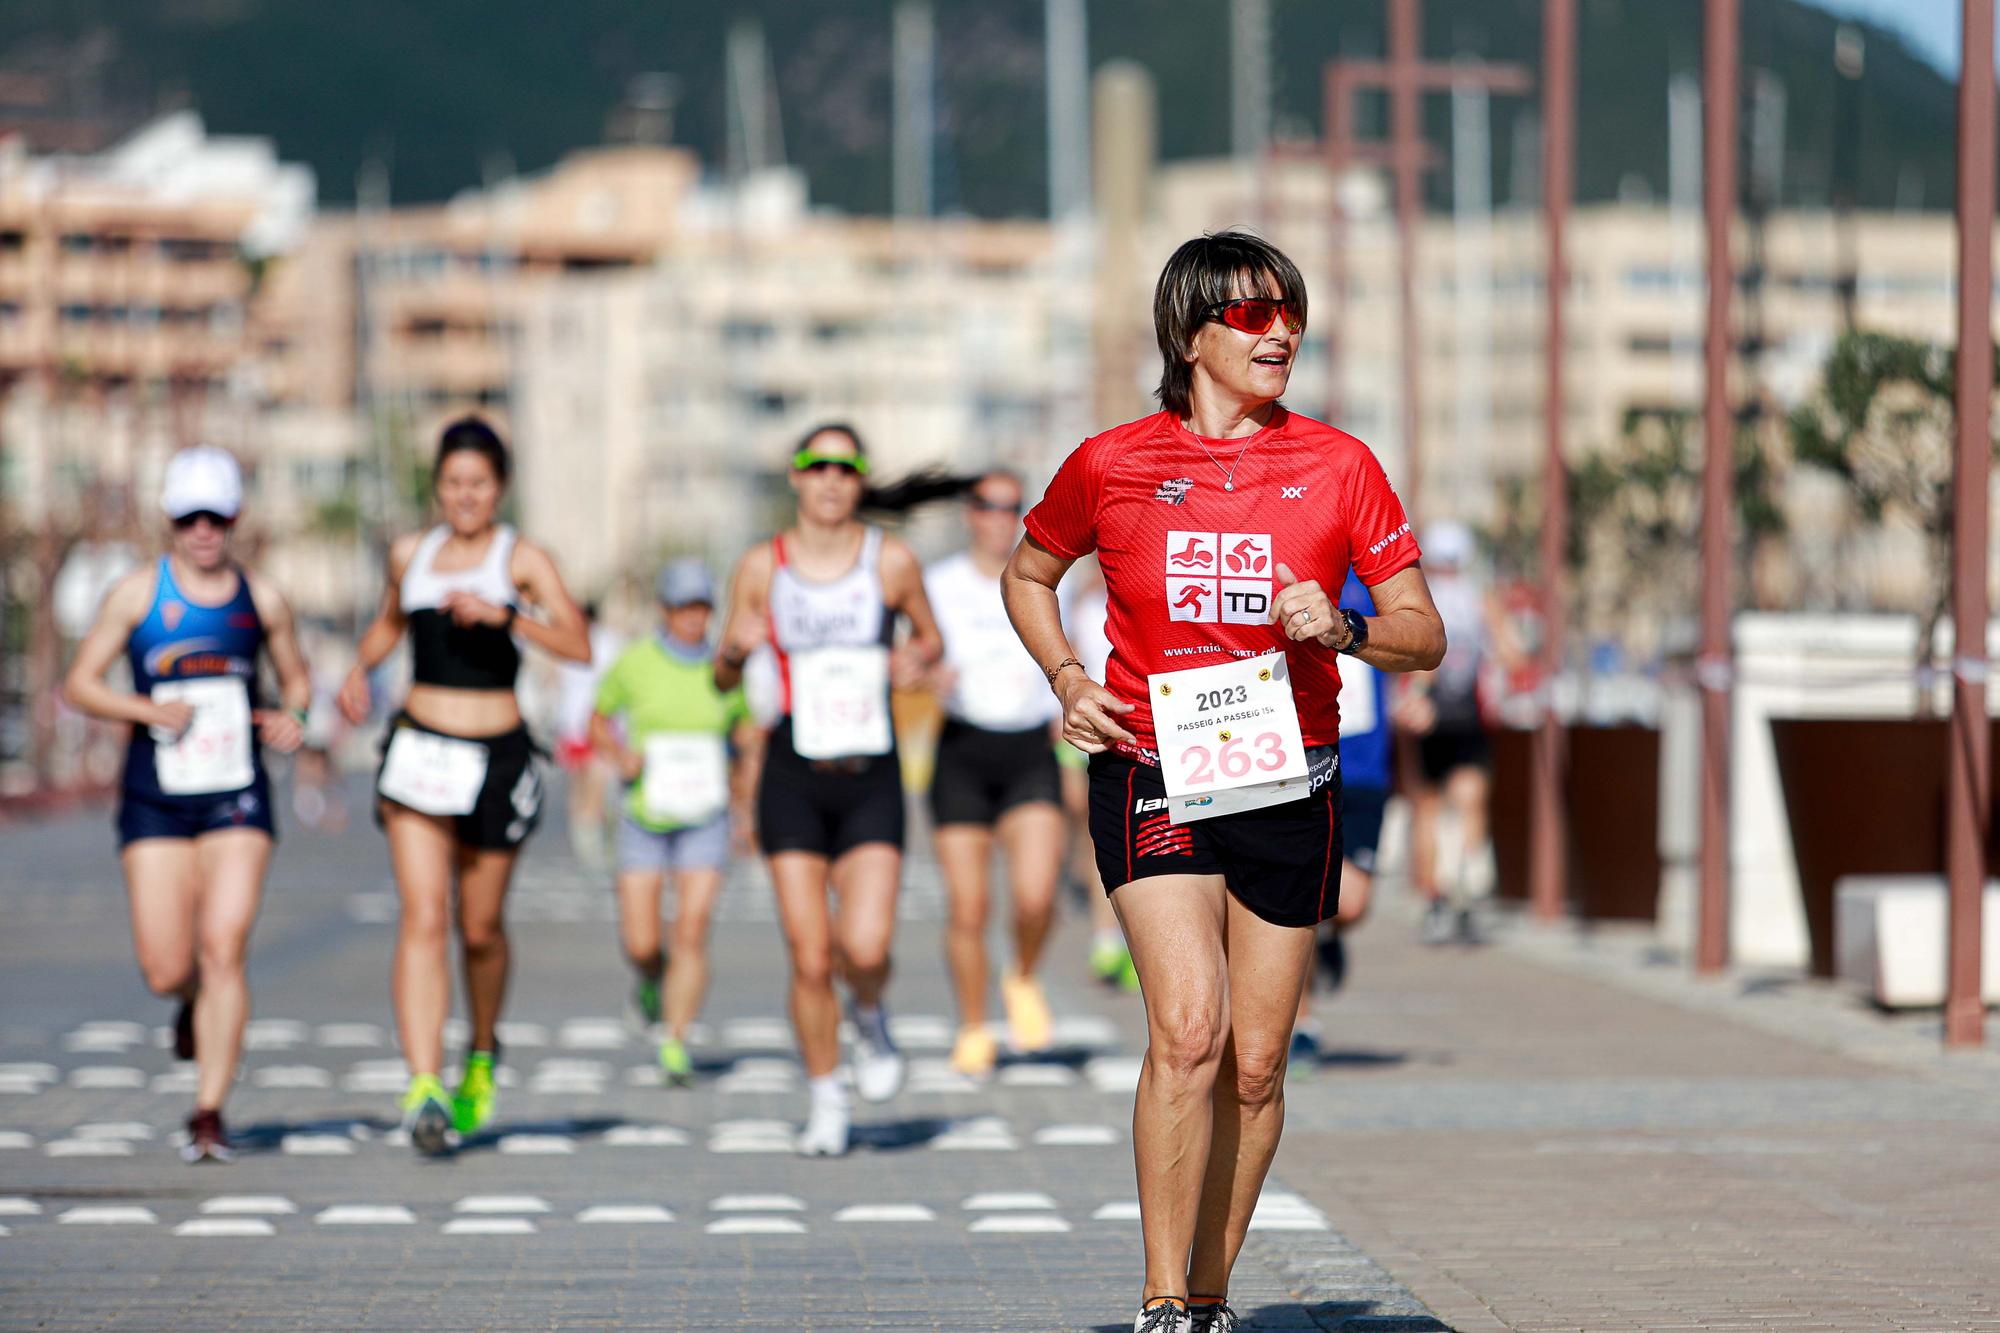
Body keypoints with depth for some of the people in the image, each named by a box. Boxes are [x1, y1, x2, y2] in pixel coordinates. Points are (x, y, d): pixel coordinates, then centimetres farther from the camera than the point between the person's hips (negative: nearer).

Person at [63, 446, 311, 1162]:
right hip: (156, 801, 0)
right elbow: (79, 685, -1)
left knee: (223, 948, -14)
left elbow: (297, 678, 18)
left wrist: (293, 717, -4)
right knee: (166, 972, -2)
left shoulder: (261, 600, 5)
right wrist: (149, 711, -17)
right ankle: (195, 1003, 37)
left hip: (237, 800, 0)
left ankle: (209, 1112, -9)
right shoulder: (138, 593, -1)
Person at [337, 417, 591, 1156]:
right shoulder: (411, 554, 9)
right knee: (422, 918, -14)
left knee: (480, 927, 11)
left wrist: (501, 614, -29)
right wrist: (360, 667, 9)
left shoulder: (522, 559, -3)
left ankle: (482, 1051, 40)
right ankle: (424, 1088, -24)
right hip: (418, 752, 1)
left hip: (496, 759, -1)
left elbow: (578, 645, -16)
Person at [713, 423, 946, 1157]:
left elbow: (931, 637, 16)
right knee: (809, 959, -2)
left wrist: (916, 659, -7)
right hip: (793, 777, 1)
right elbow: (723, 678, 9)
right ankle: (827, 1100, 18)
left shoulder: (890, 561, 0)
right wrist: (737, 648, -14)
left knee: (865, 947, -17)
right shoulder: (762, 566, 1)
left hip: (871, 779, -1)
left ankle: (870, 1015, 19)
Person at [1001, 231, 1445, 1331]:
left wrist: (1343, 629, -15)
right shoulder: (1110, 465, 1)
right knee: (1188, 1030, -19)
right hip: (1151, 775, -2)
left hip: (1289, 785, 2)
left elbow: (1424, 637, 5)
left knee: (1255, 1066, 5)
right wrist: (1066, 679, 4)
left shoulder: (1338, 465, 3)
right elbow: (1028, 575, 20)